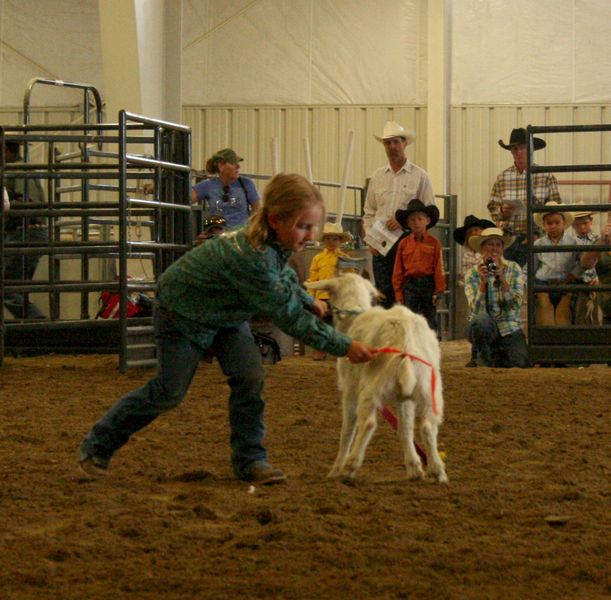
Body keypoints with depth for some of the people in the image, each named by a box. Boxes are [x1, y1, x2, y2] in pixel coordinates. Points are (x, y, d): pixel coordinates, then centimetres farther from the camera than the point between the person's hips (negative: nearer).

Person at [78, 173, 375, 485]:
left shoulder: (273, 242, -16)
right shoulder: (249, 257, -43)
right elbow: (288, 316, -37)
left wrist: (307, 300, 6)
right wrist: (344, 346, -33)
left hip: (225, 313, 8)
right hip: (181, 311, -8)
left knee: (250, 377, -9)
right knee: (169, 391, 0)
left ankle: (250, 459, 3)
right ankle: (97, 446, 16)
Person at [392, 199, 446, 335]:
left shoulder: (434, 243, 0)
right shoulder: (404, 243, 4)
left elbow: (439, 268, -1)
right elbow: (398, 270, 6)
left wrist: (439, 291, -6)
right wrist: (398, 293, 1)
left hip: (428, 284, -1)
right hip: (409, 285, 1)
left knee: (430, 318, 7)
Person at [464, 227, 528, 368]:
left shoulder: (513, 268, 3)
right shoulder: (473, 273, -2)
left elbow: (516, 302, -8)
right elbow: (476, 309, -12)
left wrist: (501, 278, -19)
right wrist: (483, 282, -24)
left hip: (510, 329, 2)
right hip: (485, 327, -2)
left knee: (520, 364, -20)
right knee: (480, 320, -37)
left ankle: (498, 355, 16)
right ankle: (485, 358, -8)